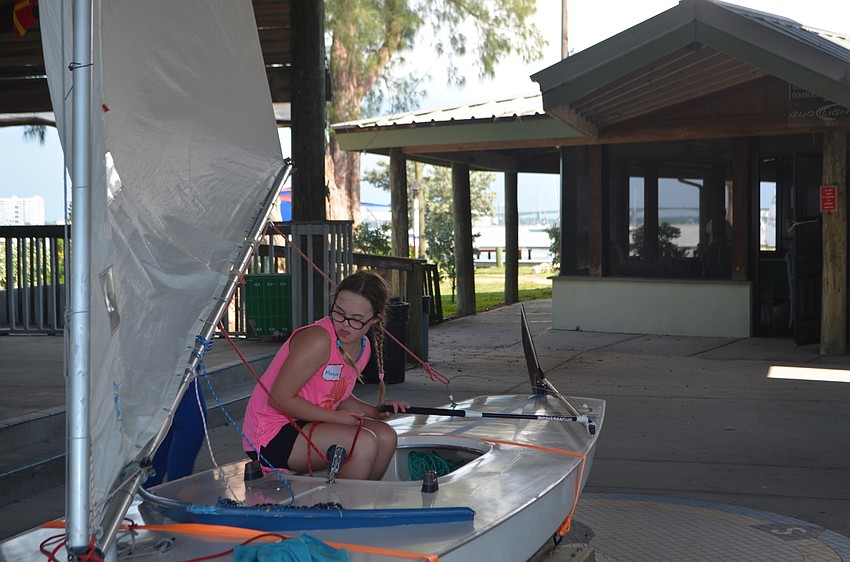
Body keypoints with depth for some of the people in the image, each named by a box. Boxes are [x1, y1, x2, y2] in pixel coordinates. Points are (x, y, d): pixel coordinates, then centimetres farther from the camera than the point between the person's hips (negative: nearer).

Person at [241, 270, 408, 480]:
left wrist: (376, 412, 2)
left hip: (306, 426, 9)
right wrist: (335, 417, -18)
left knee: (386, 436, -2)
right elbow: (279, 399, -22)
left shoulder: (363, 348, 6)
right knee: (364, 442, -24)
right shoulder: (319, 340, -23)